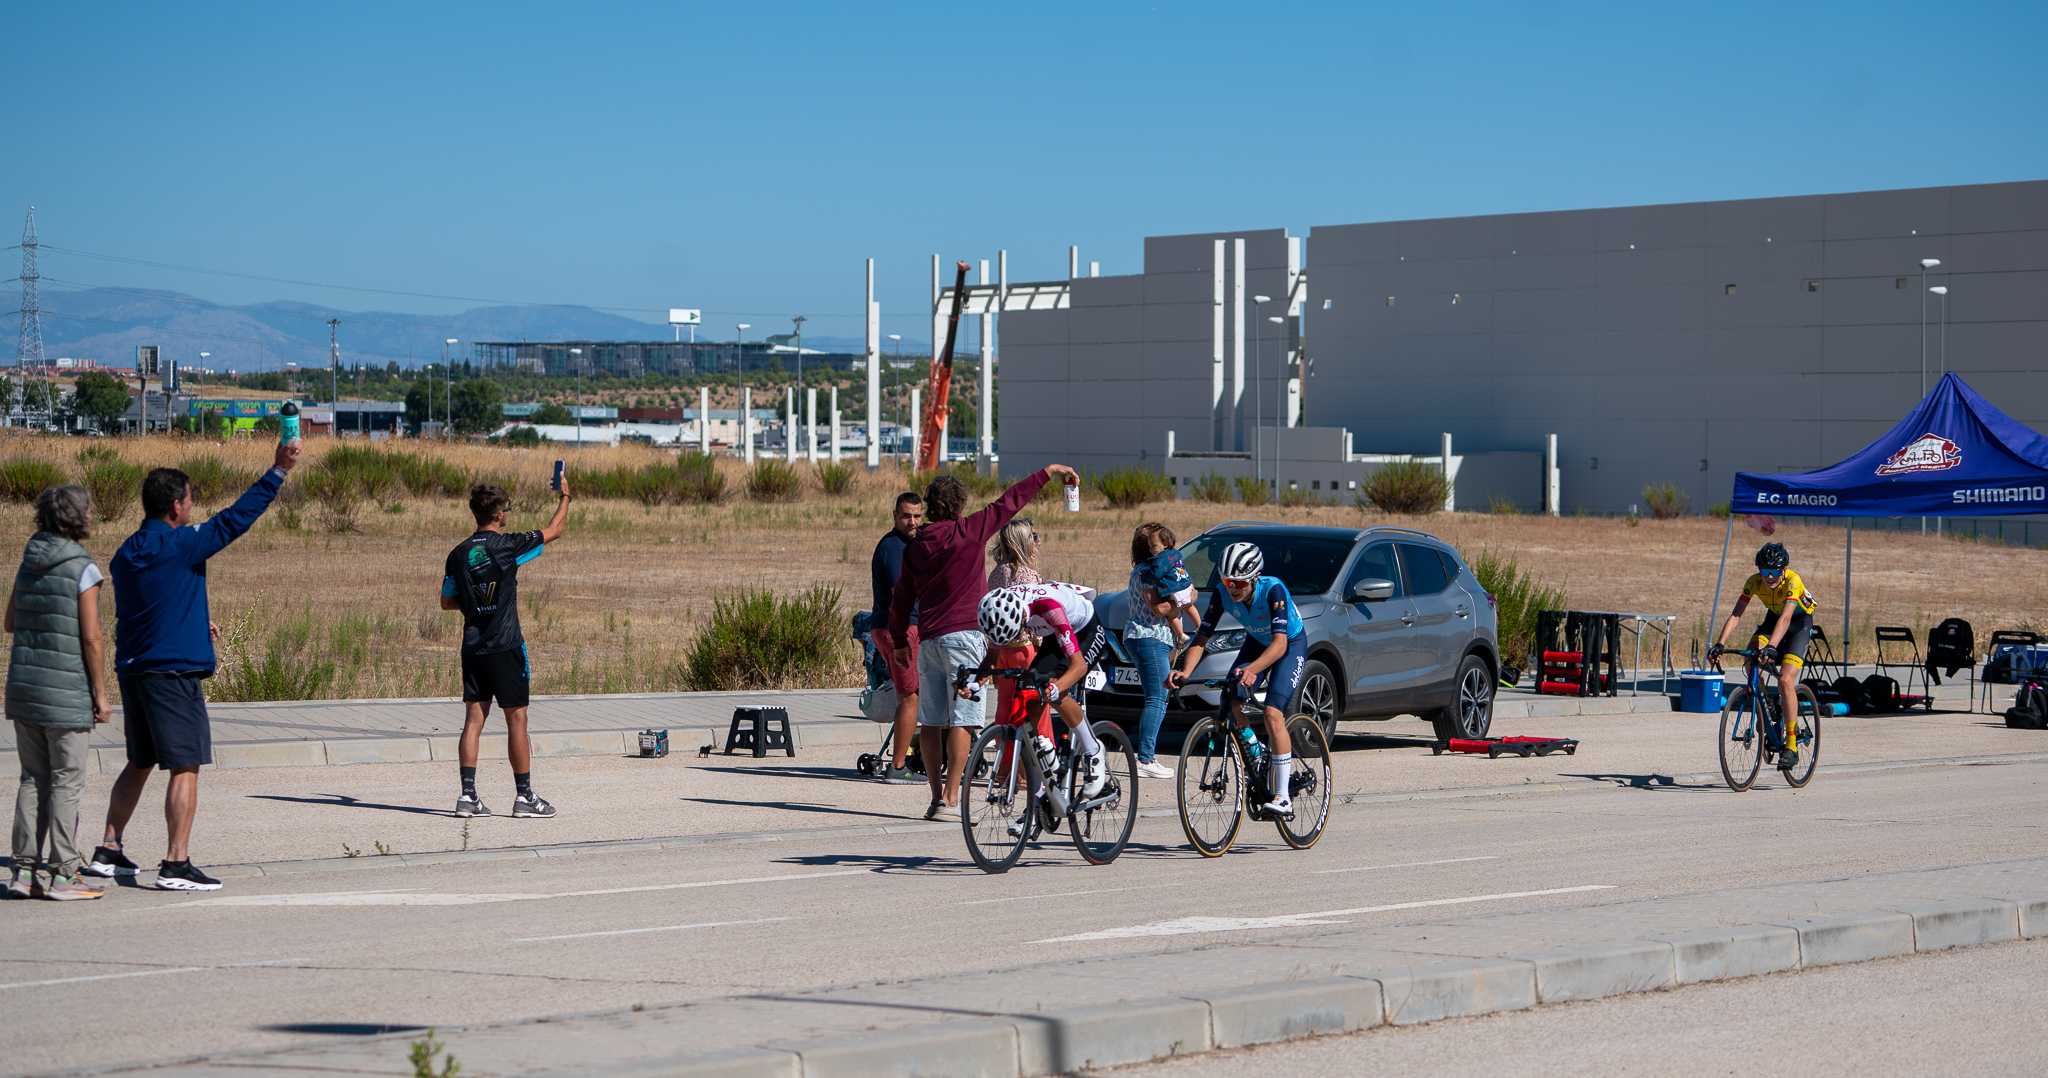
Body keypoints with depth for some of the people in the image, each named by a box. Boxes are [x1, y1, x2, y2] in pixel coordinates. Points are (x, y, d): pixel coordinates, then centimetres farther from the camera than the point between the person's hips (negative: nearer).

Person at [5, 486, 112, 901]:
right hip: (65, 692, -7)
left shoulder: (29, 564, 8)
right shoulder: (83, 570, -13)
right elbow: (91, 640, -14)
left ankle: (24, 871, 11)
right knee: (66, 782, -1)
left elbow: (10, 622, 17)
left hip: (24, 685, 7)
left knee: (33, 778, 12)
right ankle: (62, 874, 0)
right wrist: (100, 695, -8)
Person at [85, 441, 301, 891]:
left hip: (133, 669, 8)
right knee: (185, 768, -5)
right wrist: (278, 470, -7)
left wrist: (196, 624, 35)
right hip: (174, 672, -8)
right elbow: (236, 518, -12)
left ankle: (108, 852, 23)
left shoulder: (127, 553, 12)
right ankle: (176, 865, -9)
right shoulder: (181, 545, -13)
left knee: (139, 763, 20)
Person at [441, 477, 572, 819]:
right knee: (516, 720, 2)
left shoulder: (459, 554, 4)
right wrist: (565, 496, 18)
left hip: (473, 647, 5)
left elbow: (447, 601, 12)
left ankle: (467, 794, 2)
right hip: (506, 647, -5)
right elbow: (555, 531, 3)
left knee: (474, 719, 6)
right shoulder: (508, 546, -9)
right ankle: (524, 796, 5)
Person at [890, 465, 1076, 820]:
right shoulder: (968, 531, -4)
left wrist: (900, 642, 27)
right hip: (962, 635, -5)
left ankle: (936, 796, 10)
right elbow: (1011, 501, 3)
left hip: (928, 640, 6)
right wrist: (1050, 471, 13)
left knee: (930, 722, 8)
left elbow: (900, 599, 15)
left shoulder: (916, 545, 10)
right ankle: (950, 799, -10)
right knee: (961, 721, -6)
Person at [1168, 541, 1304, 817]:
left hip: (1291, 645, -5)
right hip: (1256, 643, 5)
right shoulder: (1223, 594, -22)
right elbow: (1201, 637, -21)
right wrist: (1185, 672, -40)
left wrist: (1251, 670, -60)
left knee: (1272, 713, -23)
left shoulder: (1273, 590, -35)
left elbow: (1280, 643, -43)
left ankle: (1283, 799, -21)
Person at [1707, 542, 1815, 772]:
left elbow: (1785, 619, -47)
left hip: (1800, 622, -5)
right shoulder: (1754, 582, -20)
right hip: (1773, 617, 5)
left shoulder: (1792, 581, -34)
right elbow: (1736, 615, -25)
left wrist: (1771, 647, -61)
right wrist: (1720, 644, -39)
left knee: (1785, 680, -21)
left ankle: (1791, 746, -15)